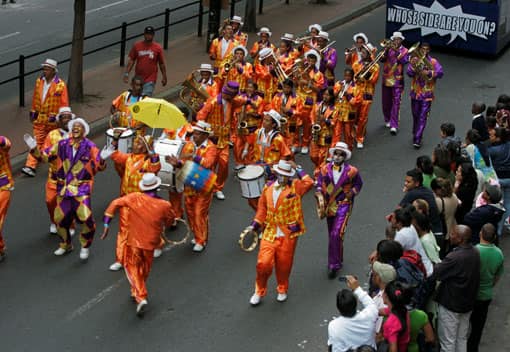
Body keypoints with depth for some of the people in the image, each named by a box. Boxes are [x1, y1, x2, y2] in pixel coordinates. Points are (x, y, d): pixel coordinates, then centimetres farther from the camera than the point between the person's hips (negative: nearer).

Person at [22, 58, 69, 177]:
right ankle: (30, 166, -4)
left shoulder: (60, 85, -13)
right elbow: (35, 98, 11)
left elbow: (64, 103, -10)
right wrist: (33, 112, 11)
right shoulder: (39, 81, 1)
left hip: (53, 119, -3)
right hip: (40, 118, 3)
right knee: (37, 141, 0)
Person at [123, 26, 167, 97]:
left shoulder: (158, 48, -6)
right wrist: (126, 73, -4)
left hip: (150, 80, -3)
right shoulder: (136, 46, -2)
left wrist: (164, 77, 7)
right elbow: (131, 60, 3)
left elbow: (162, 64, 3)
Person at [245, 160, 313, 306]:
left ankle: (282, 290, 35)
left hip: (288, 235, -2)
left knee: (284, 265, 9)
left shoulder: (295, 186, -3)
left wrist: (297, 169, -17)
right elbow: (262, 209, 13)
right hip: (270, 233, 2)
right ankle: (259, 292, 17)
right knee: (263, 264, -5)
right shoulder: (268, 188, 5)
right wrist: (254, 225, 5)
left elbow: (309, 183, -22)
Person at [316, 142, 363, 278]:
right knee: (332, 235, 15)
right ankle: (338, 260, 35)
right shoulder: (325, 169, 0)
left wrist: (351, 193, -6)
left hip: (343, 206, -4)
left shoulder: (351, 171, -7)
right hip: (329, 206, 4)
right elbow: (319, 185, 7)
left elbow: (358, 184, 8)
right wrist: (320, 196, -11)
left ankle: (334, 264, -8)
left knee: (336, 234, -17)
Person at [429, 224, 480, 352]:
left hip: (451, 304, -8)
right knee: (462, 338, 20)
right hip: (468, 303, 8)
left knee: (447, 341, 8)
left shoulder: (455, 258, -31)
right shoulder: (475, 252, -5)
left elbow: (434, 273, -22)